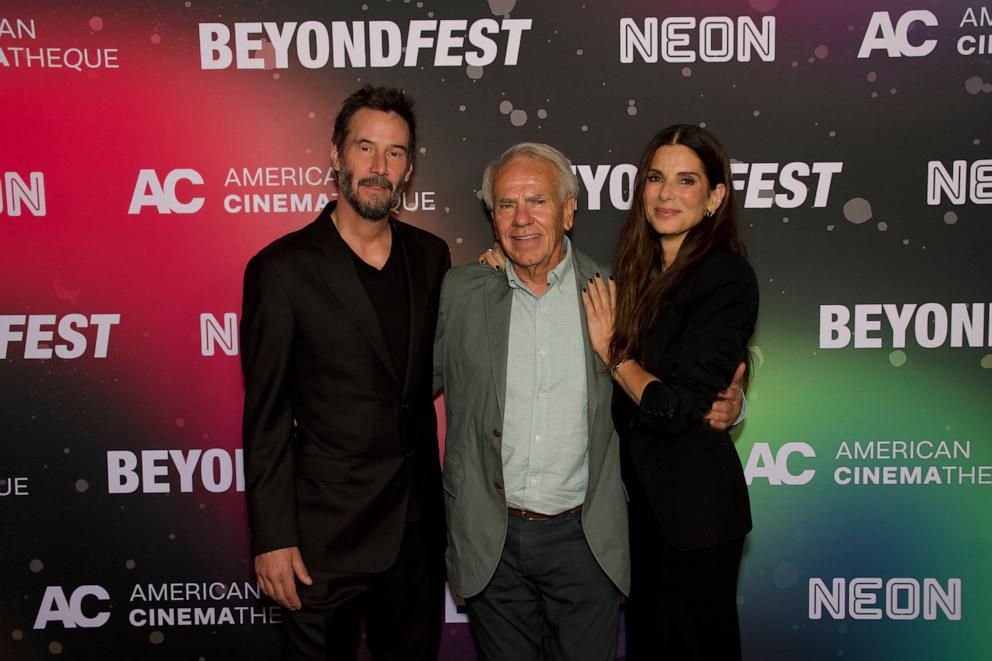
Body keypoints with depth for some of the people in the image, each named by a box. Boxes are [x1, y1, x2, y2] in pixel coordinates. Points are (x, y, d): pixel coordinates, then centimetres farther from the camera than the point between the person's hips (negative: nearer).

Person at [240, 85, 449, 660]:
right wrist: (273, 538, -10)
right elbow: (266, 417, -10)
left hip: (419, 524, 5)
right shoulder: (283, 269, -12)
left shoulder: (431, 256, 2)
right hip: (327, 531, -4)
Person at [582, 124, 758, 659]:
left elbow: (677, 406, -23)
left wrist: (611, 351, -8)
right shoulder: (646, 271, 6)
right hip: (642, 493, 8)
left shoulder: (726, 278, -18)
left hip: (693, 506, -7)